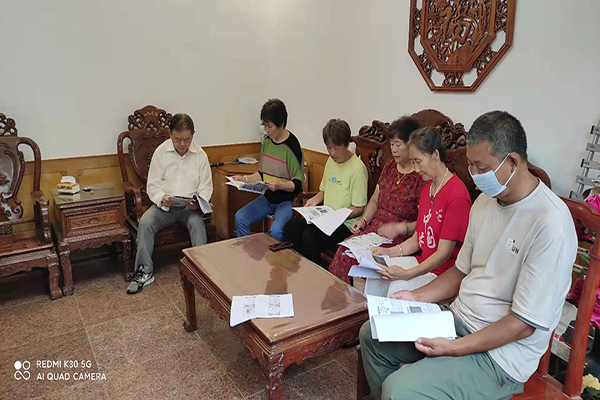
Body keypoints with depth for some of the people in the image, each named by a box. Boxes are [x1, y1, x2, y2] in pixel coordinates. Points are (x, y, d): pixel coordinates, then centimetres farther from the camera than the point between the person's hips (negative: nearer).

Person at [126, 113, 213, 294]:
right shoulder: (161, 152, -1)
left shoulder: (200, 155, -1)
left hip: (190, 206, -1)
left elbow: (206, 186, 2)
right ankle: (145, 271, -15)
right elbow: (153, 185, -1)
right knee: (145, 222, -25)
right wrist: (162, 198, -22)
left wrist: (198, 203, -19)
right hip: (164, 205, 1)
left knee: (196, 223, -32)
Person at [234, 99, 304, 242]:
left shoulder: (292, 146, -16)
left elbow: (298, 184, -14)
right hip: (268, 198, 7)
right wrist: (246, 179, 0)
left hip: (287, 200, -7)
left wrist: (279, 185, -30)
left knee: (276, 230, -30)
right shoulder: (267, 142, 6)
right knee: (240, 218, -11)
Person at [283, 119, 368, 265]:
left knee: (309, 236, -29)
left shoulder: (357, 168, -15)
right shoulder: (331, 160, 10)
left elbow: (358, 209, -13)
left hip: (345, 223, -8)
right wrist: (314, 200, 2)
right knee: (290, 228, -11)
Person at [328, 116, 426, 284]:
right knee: (346, 247, -20)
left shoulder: (422, 175, -11)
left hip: (401, 238, -6)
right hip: (375, 227, 7)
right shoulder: (389, 166, 14)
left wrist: (399, 228, -24)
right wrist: (364, 220, 5)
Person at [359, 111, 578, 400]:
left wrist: (455, 348, -22)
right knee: (372, 334, 7)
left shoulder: (549, 223, -23)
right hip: (458, 319, 8)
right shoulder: (485, 201, 3)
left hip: (501, 352, -8)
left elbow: (524, 323, -21)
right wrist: (417, 297, 1)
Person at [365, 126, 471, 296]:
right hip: (422, 261, 8)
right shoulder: (427, 189, 10)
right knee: (375, 277, -9)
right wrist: (389, 252, -3)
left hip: (444, 272, -8)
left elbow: (444, 253, -20)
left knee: (397, 287, -26)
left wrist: (407, 274, -26)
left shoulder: (457, 194, -20)